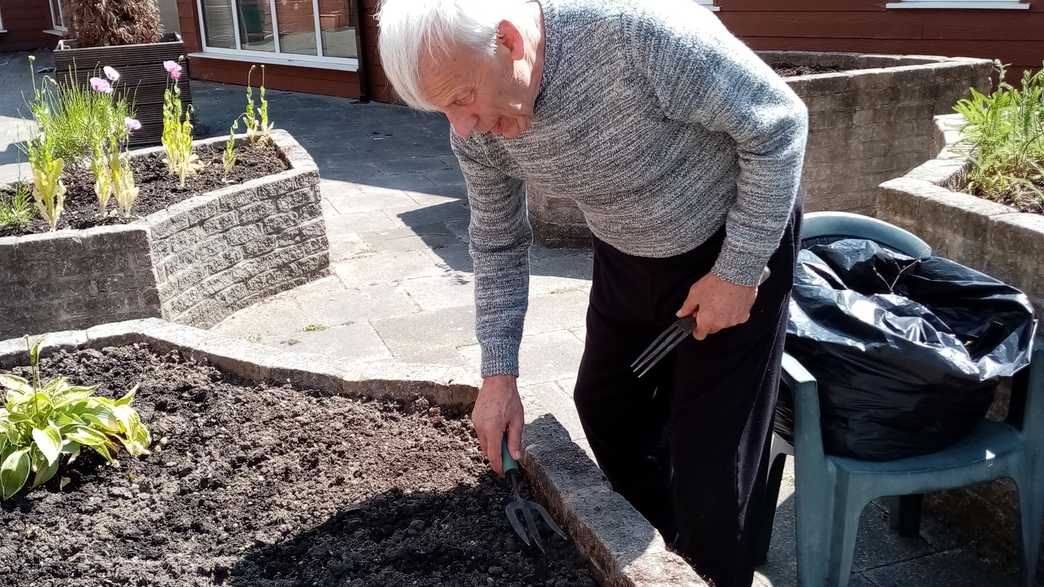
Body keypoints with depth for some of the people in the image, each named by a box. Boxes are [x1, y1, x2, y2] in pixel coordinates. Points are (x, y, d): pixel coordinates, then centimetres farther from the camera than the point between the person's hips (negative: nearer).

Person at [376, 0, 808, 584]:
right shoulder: (477, 131, -17)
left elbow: (778, 123, -24)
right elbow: (498, 246, -1)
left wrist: (740, 271, -21)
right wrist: (499, 375, -4)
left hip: (737, 241, -5)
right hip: (626, 256, 6)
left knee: (710, 454, -4)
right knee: (605, 407, 17)